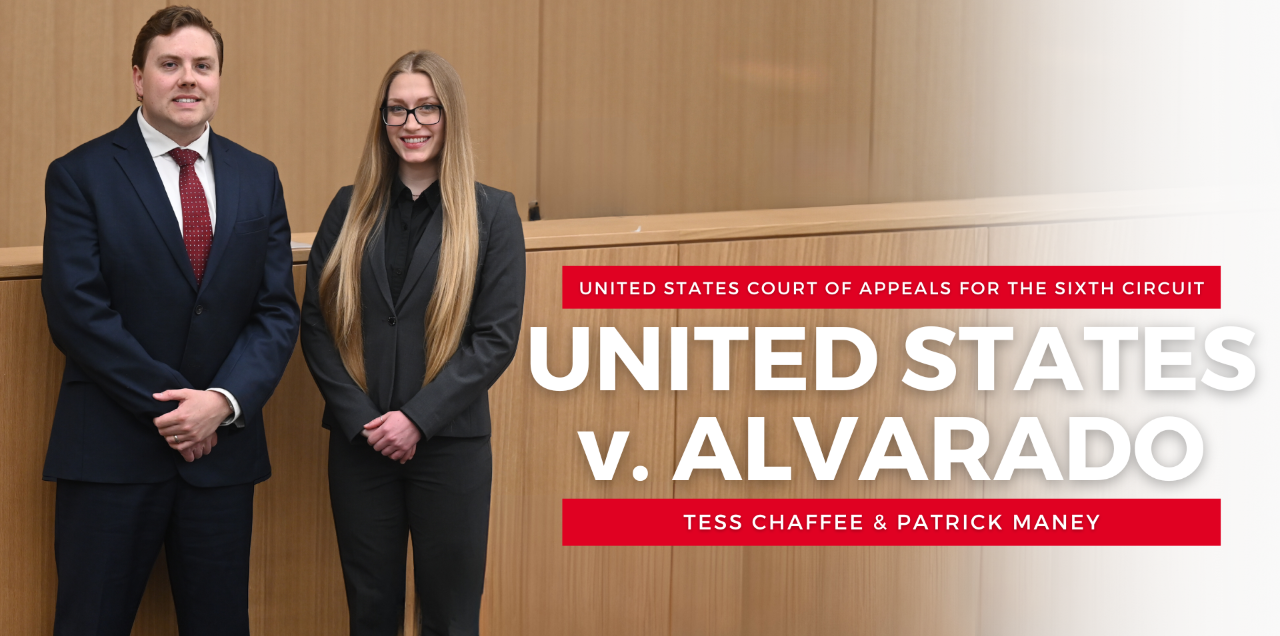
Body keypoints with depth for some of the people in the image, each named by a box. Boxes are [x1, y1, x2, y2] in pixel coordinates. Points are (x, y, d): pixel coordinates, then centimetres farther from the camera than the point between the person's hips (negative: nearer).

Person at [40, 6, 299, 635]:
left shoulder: (257, 178, 9)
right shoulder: (80, 175, -2)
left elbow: (277, 311, 5)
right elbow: (77, 312, -10)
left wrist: (224, 402, -12)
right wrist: (171, 408, -14)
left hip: (222, 448, 4)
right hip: (110, 453, -3)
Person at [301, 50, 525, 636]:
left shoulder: (491, 213, -1)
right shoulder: (350, 209, 6)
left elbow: (497, 336, -7)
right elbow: (316, 323, 2)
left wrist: (417, 418, -14)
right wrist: (360, 418, -10)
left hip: (450, 444, -2)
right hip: (359, 443, 2)